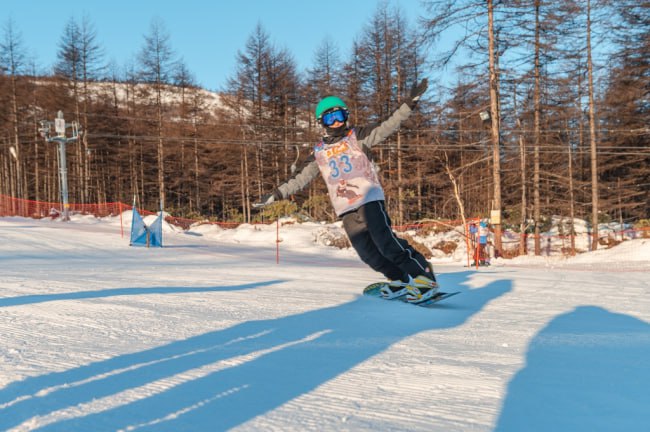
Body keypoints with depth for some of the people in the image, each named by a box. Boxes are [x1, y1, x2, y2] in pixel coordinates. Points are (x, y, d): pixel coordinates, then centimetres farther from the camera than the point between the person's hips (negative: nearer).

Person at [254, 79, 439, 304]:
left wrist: (410, 102, -17)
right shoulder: (319, 152, 14)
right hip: (346, 208, 4)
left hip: (369, 198, -4)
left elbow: (387, 126, -6)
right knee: (367, 251, 0)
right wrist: (275, 195, 13)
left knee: (384, 241, -17)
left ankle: (423, 278, -9)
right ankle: (400, 279, 16)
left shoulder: (356, 137, 4)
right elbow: (300, 179, 18)